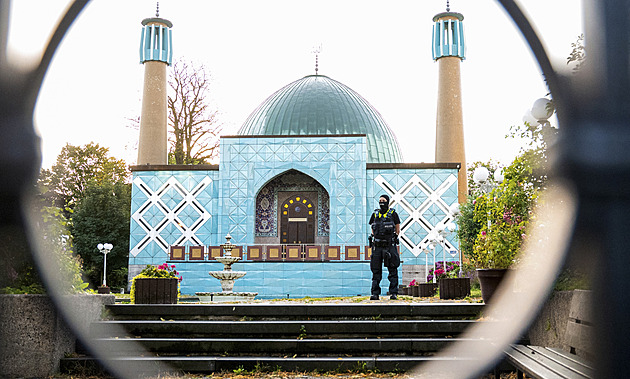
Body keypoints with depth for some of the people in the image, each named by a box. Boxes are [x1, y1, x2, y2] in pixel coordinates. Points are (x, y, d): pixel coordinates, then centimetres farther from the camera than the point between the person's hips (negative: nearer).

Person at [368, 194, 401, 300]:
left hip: (390, 246, -3)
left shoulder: (393, 214, 0)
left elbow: (398, 230, 8)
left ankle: (393, 293, 2)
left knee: (393, 271, -1)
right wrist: (378, 238, 10)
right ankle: (375, 293, 6)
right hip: (377, 247, 3)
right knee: (376, 271, 3)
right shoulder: (375, 214, 9)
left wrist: (390, 239, 8)